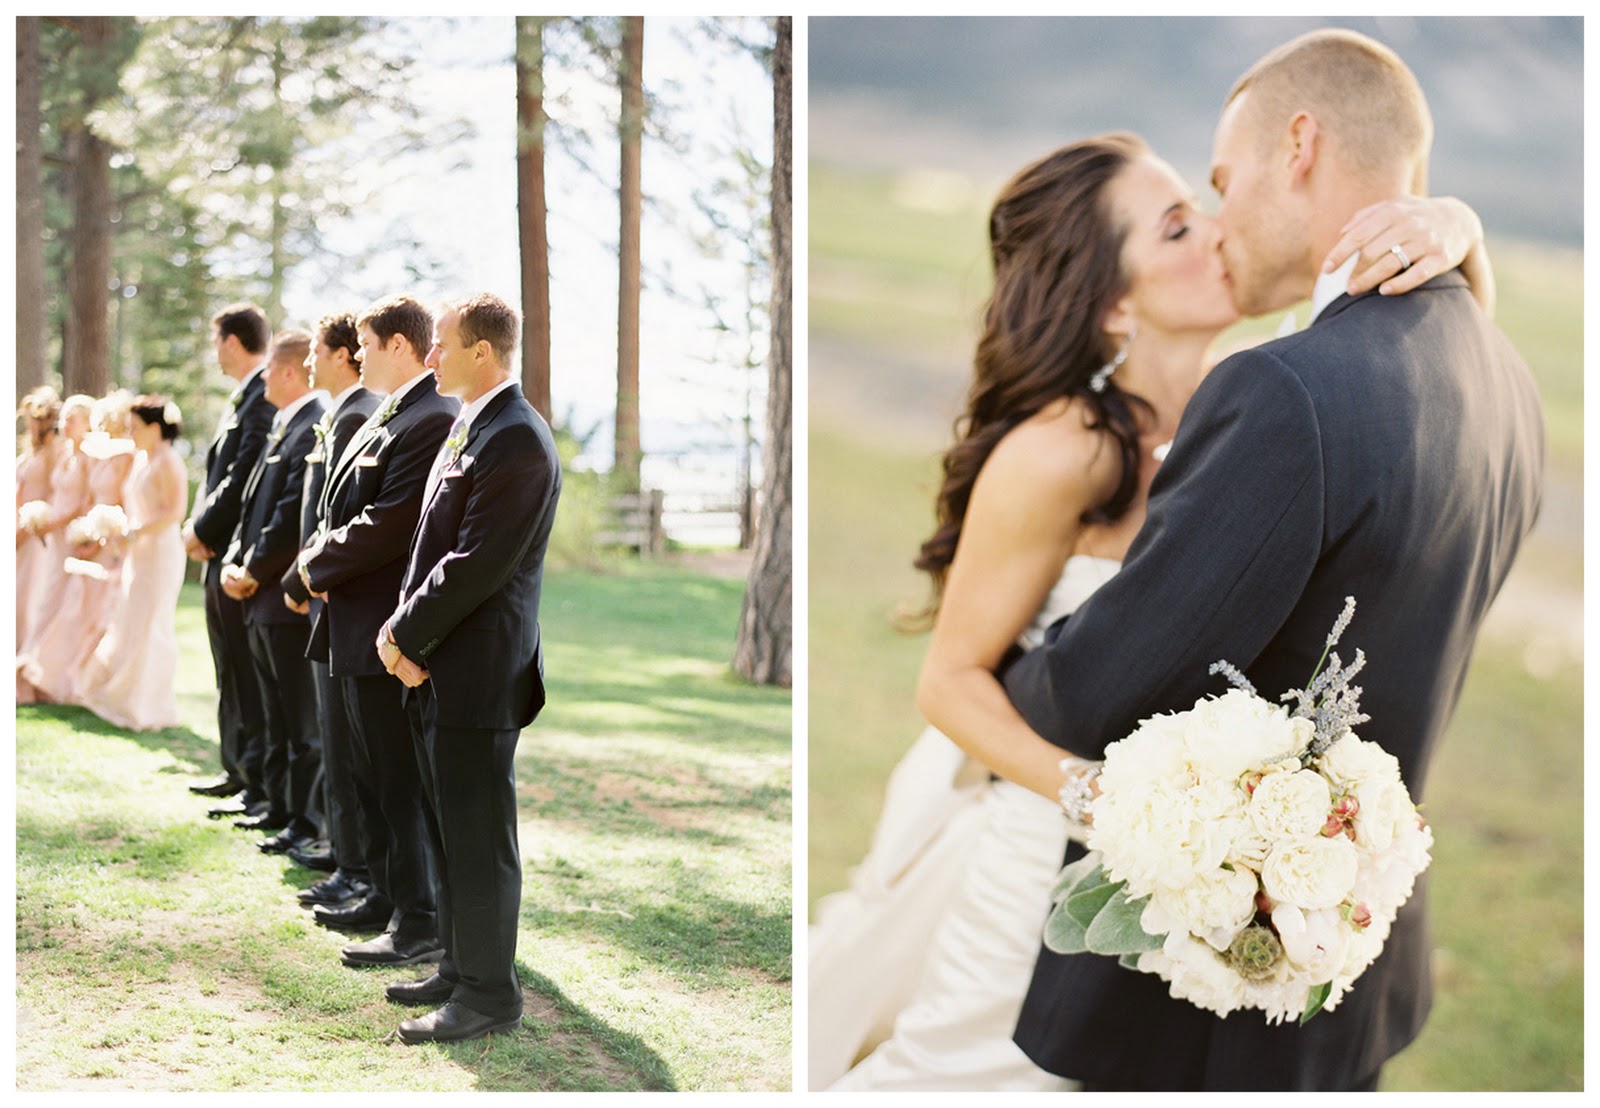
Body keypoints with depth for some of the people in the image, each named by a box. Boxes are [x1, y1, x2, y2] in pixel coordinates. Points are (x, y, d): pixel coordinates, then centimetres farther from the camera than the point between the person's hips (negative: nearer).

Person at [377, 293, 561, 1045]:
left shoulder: (517, 443, -18)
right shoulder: (468, 428, 14)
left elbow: (476, 565, -21)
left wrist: (405, 636, -12)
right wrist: (404, 630, 3)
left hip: (477, 673, -10)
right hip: (439, 670, 10)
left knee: (479, 840, -1)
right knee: (449, 832, 17)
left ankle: (489, 995, 10)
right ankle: (460, 969, 29)